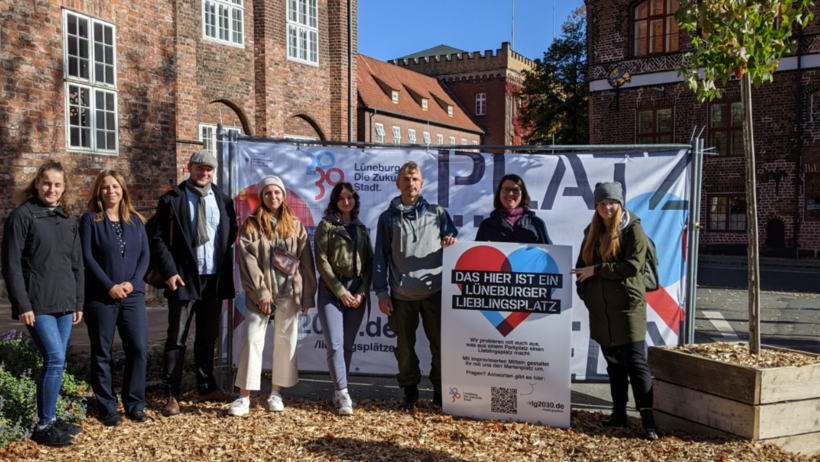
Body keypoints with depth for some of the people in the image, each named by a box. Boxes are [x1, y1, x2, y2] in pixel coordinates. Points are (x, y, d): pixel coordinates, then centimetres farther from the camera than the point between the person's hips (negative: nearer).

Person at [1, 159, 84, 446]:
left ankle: (50, 419, 21)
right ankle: (43, 425, 1)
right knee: (55, 360, -11)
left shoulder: (68, 220, 13)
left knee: (56, 362, 10)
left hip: (64, 304, 6)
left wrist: (78, 302, 13)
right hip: (37, 304, -6)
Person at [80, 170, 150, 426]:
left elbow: (145, 255, 5)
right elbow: (87, 257, -7)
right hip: (100, 297, -2)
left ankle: (135, 404, 12)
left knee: (139, 349, -2)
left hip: (133, 295, 3)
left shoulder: (135, 220, 10)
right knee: (102, 354, 4)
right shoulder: (90, 219, 0)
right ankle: (107, 408, 15)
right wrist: (110, 286, -14)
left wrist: (133, 282, -10)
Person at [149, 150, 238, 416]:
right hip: (184, 278, -4)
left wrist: (227, 273, 5)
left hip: (214, 279, 4)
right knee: (177, 339, 0)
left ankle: (207, 388, 26)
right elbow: (158, 239, -5)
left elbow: (231, 237, 12)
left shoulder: (224, 201, 9)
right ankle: (171, 395, 7)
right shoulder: (172, 199, -1)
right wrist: (169, 271, -14)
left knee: (208, 337, 14)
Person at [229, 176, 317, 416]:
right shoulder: (251, 225, 3)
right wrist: (260, 293, -13)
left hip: (289, 294, 2)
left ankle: (276, 393, 18)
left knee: (286, 342, 6)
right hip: (260, 294, -2)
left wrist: (307, 295, -1)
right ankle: (244, 396, 1)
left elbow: (306, 262, 6)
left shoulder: (295, 225, 9)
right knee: (252, 341, -6)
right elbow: (248, 262, -5)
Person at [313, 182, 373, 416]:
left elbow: (369, 263, 10)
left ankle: (339, 393, 15)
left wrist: (362, 292, -3)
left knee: (348, 345, 6)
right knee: (335, 344, -10)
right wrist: (340, 291, -10)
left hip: (357, 292, 4)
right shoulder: (326, 225, 3)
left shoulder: (361, 229, 15)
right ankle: (343, 394, -7)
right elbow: (322, 261, -5)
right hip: (332, 290, -3)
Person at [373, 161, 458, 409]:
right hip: (401, 295, 0)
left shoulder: (437, 213, 10)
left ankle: (440, 390, 19)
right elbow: (381, 257, 7)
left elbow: (455, 242, 12)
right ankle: (410, 390, 22)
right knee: (405, 347, 7)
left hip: (434, 291, 0)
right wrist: (382, 293, 1)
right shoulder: (388, 218, 9)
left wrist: (451, 244, -13)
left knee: (440, 343, 4)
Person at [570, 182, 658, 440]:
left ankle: (648, 419, -5)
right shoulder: (592, 232, 12)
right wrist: (582, 290, 1)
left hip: (627, 306, -6)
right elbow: (582, 265, 18)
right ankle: (619, 413, 21)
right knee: (613, 363, 13)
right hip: (600, 309, 6)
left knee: (635, 362, -8)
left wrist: (595, 270, -16)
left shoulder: (632, 228, -6)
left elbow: (632, 265, -17)